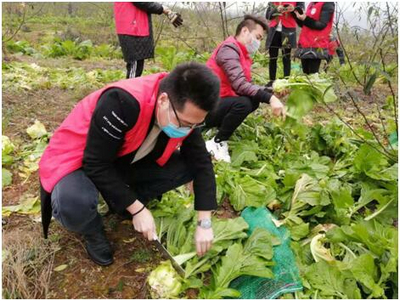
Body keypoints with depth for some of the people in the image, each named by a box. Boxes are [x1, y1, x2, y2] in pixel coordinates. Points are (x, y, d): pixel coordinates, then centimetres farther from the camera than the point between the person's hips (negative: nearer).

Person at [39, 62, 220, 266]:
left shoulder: (186, 112, -15)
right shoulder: (122, 102, -36)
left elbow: (201, 162, -8)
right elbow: (97, 165, -31)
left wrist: (204, 223, -14)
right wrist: (137, 210, -25)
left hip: (125, 161, 6)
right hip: (80, 161, -5)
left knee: (186, 166, -12)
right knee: (74, 205, -37)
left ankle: (122, 203, 7)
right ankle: (93, 232, 0)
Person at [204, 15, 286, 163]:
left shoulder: (241, 53, 13)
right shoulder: (229, 49, -16)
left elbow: (248, 85, 6)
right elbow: (240, 85, -29)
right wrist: (270, 98, -31)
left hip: (218, 103, 9)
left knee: (254, 100, 3)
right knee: (243, 103, -29)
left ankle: (218, 128, 5)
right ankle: (217, 143, -11)